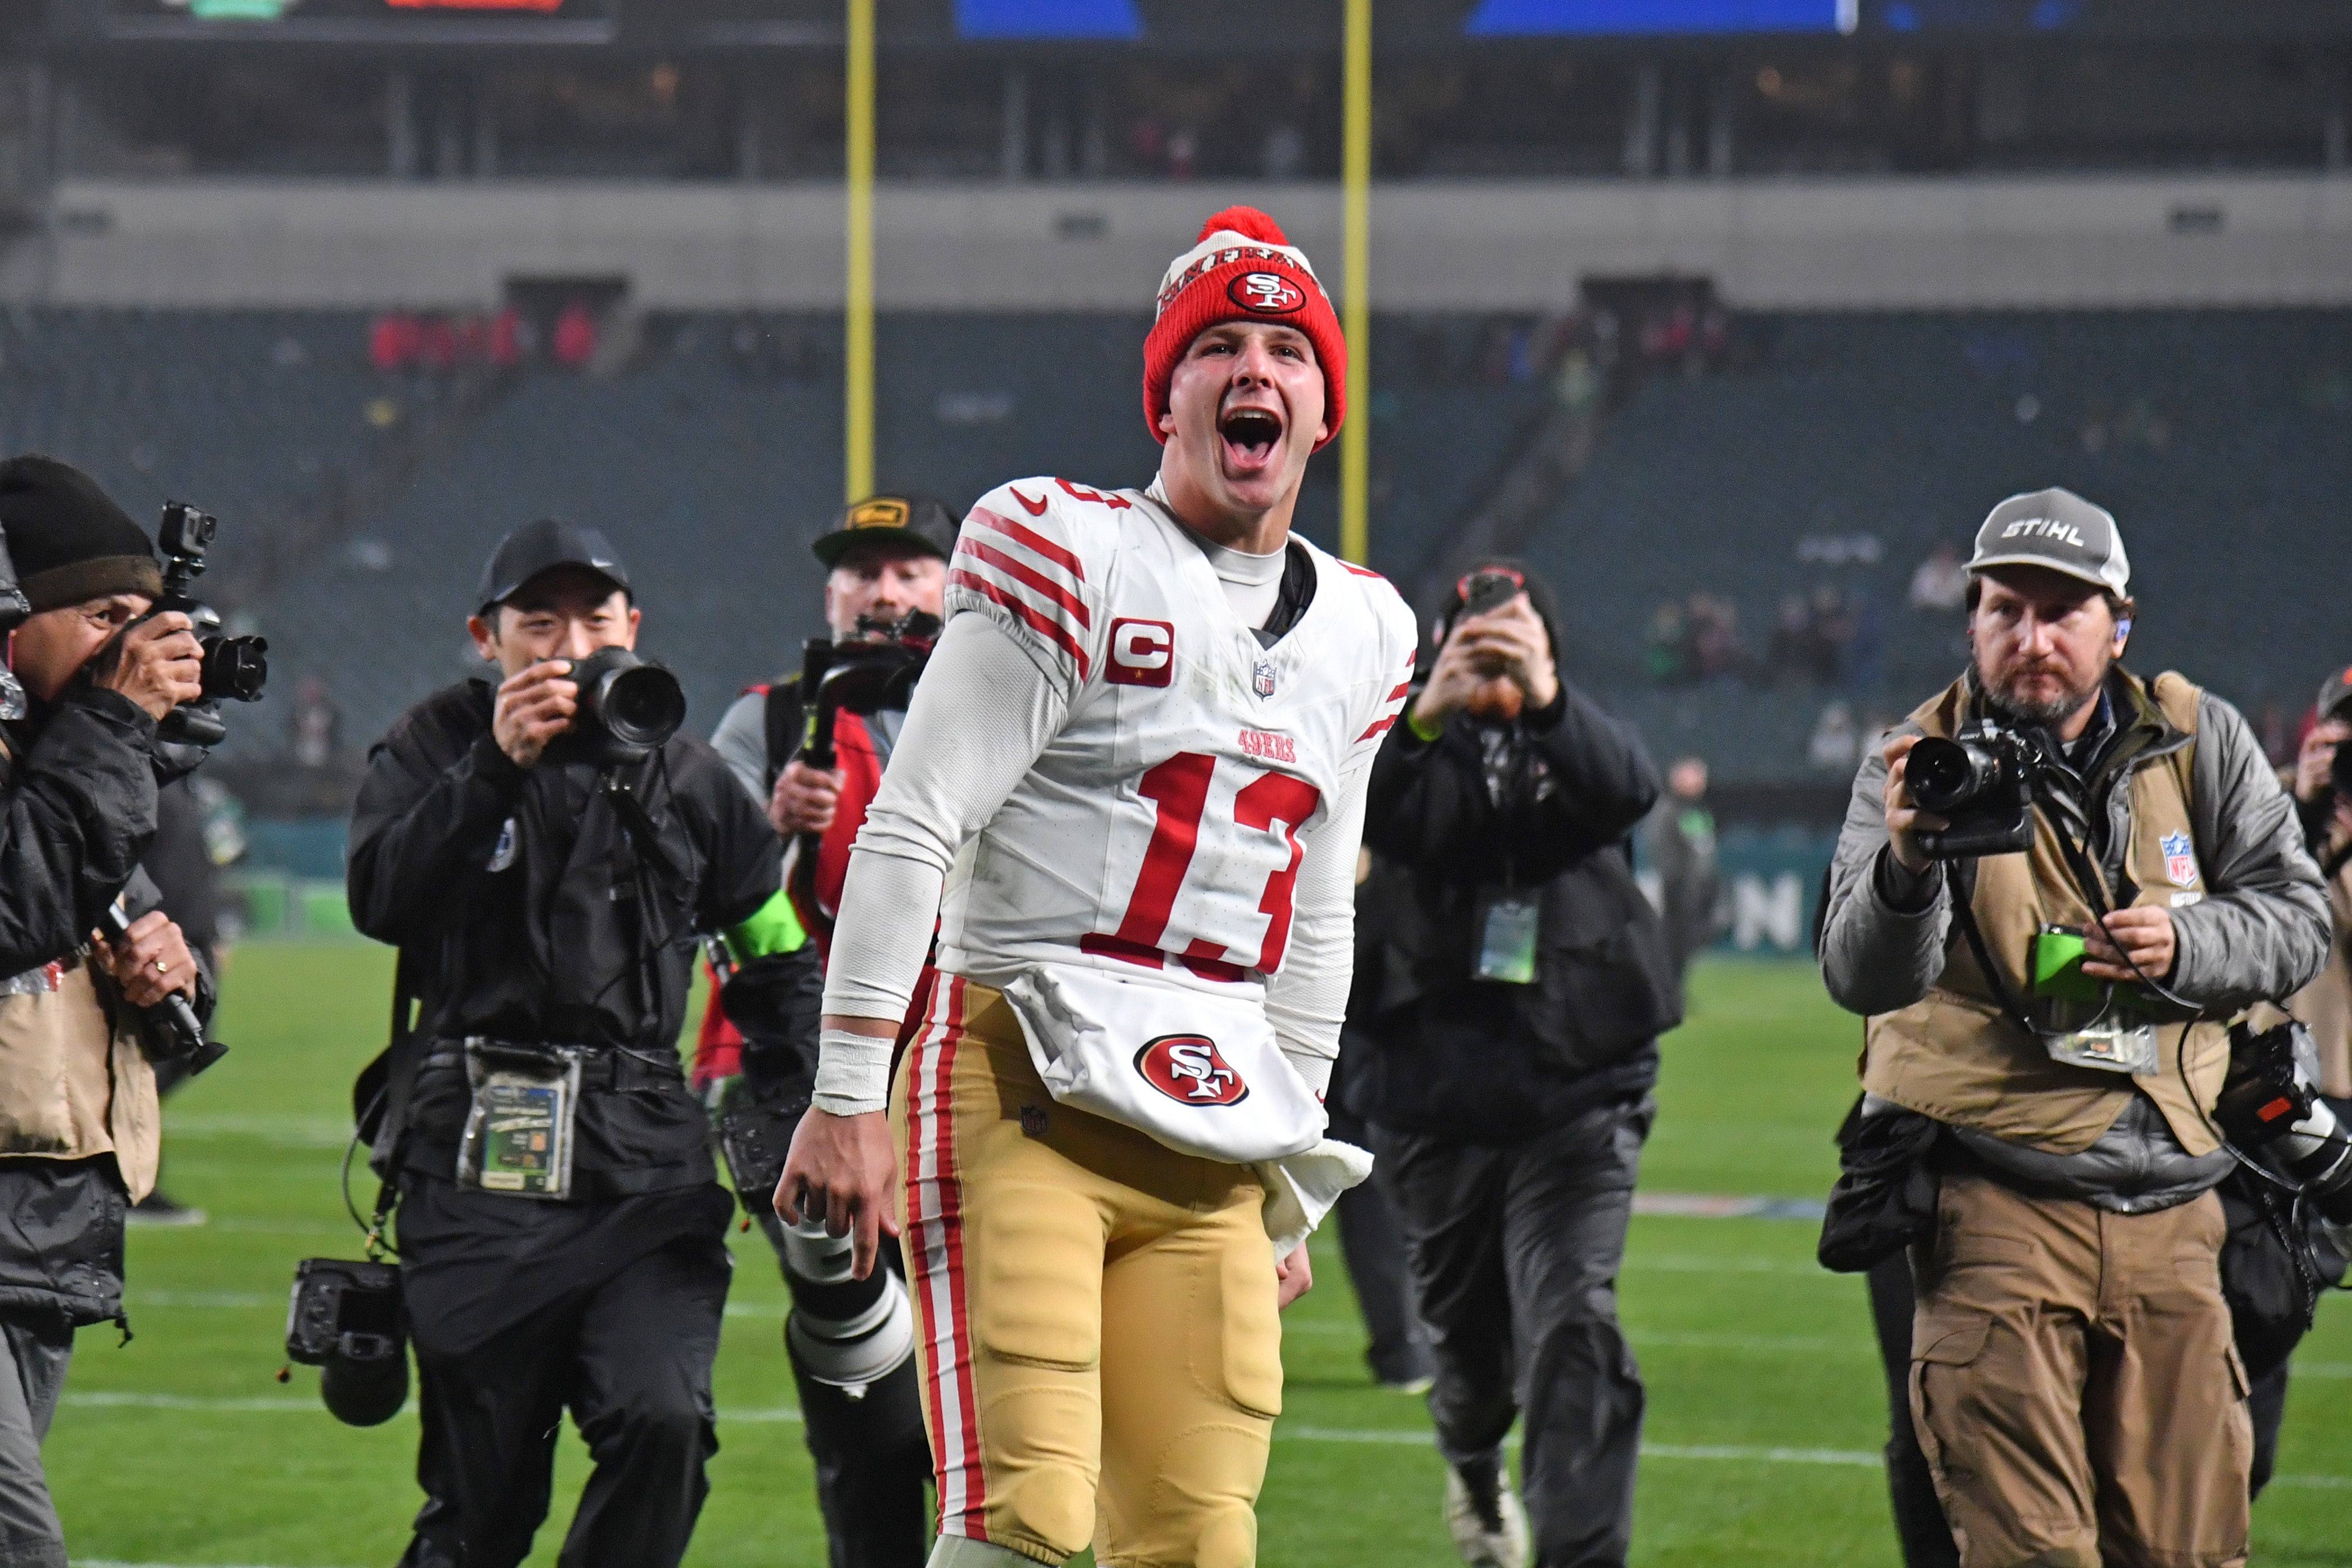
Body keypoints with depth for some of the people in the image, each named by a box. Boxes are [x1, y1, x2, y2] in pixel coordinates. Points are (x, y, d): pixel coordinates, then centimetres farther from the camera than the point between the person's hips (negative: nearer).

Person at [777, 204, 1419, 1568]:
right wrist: (848, 1098, -14)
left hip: (1207, 1139, 6)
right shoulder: (1075, 561, -4)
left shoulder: (1359, 634, 17)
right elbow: (908, 836, -8)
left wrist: (1290, 1189, 22)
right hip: (1024, 1094, -6)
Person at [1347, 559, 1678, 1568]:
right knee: (1466, 1335, 17)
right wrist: (1424, 718, -40)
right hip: (1438, 1097, 1)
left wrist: (1546, 699, -39)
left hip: (1576, 1098, -1)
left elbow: (1630, 786, -19)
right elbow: (1369, 813, -19)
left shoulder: (1575, 746, 5)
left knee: (1574, 1331, -19)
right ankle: (1476, 1477, 49)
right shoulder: (1427, 754, 3)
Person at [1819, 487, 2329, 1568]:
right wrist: (1908, 863, -36)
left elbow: (2297, 918, 8)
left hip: (2168, 1205, 3)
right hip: (1996, 1203, -3)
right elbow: (1863, 979, -15)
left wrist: (2187, 947, -13)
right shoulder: (1924, 760, -3)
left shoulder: (2199, 743, 6)